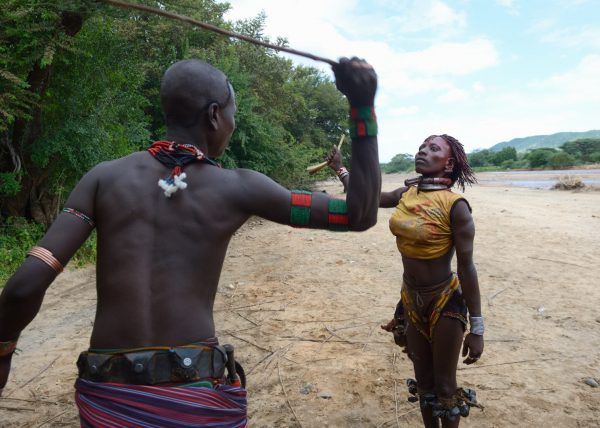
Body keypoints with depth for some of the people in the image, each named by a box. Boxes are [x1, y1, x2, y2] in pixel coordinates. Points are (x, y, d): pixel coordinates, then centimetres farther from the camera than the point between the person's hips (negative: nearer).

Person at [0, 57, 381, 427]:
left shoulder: (105, 177, 0)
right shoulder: (238, 188, -5)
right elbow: (360, 214, 1)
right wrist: (364, 107, 1)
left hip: (107, 395, 2)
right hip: (197, 394, -1)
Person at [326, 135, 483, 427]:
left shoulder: (454, 205, -19)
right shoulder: (407, 194, -3)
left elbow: (466, 267, -17)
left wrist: (477, 328, -15)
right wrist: (340, 169, 21)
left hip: (445, 303, -5)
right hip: (412, 300, 5)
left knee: (445, 386, 10)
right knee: (423, 382, 20)